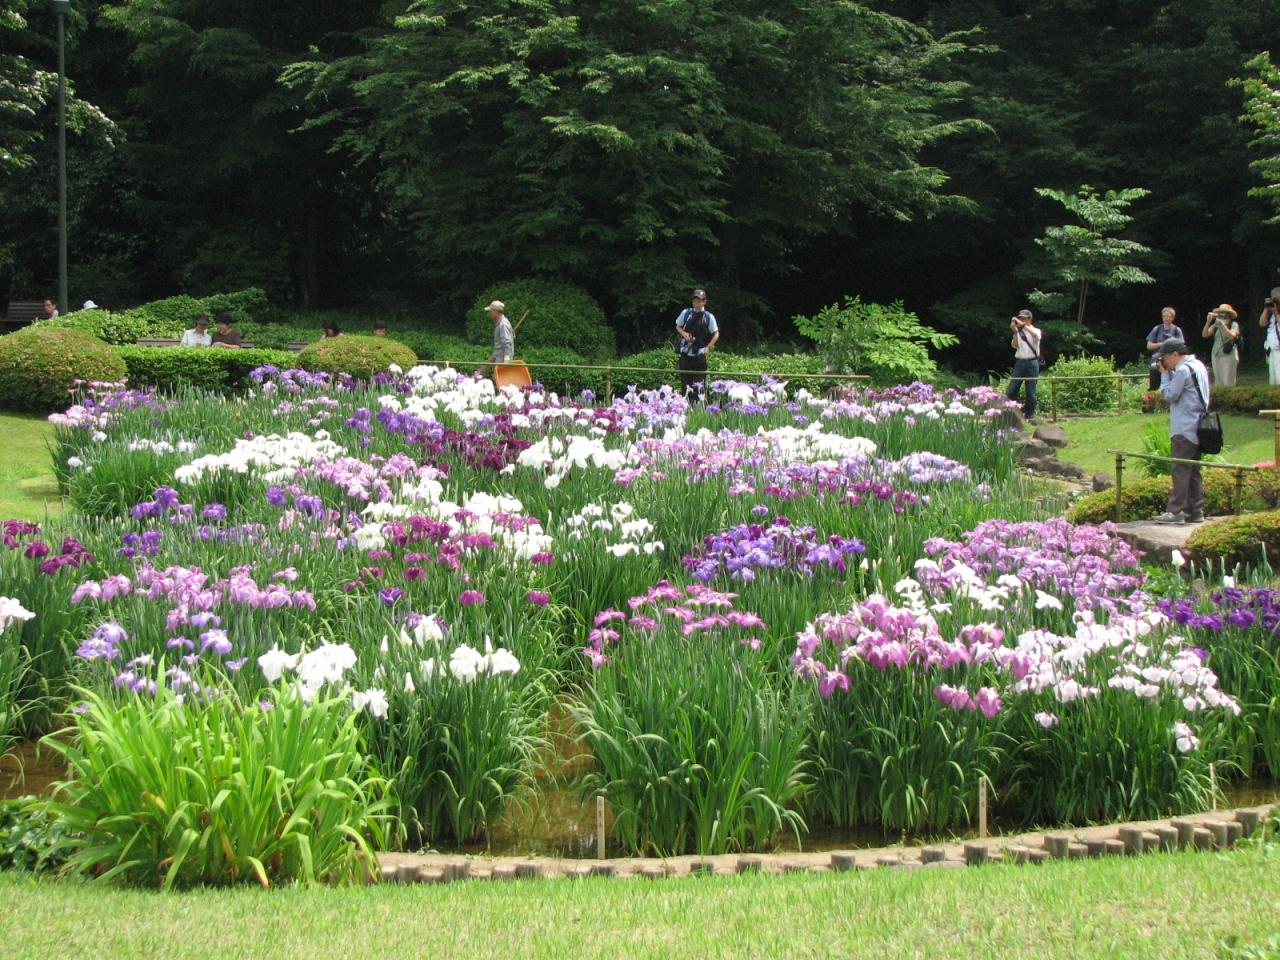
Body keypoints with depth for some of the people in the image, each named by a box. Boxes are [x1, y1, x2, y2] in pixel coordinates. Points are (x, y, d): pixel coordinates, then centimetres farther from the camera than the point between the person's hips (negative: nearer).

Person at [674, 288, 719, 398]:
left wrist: (708, 347, -7)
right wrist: (683, 333, -5)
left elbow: (716, 334, 4)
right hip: (685, 352, 2)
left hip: (699, 353, -2)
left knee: (699, 383, -2)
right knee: (685, 380, 6)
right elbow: (678, 326, 17)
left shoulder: (709, 317, -3)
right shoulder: (686, 313, 2)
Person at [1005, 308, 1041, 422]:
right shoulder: (1019, 332, 13)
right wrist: (1015, 332, -12)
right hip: (1019, 362, 3)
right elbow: (1014, 345, 0)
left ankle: (1030, 415, 7)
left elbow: (1036, 335, -22)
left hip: (1032, 362, -3)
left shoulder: (1035, 330, 4)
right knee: (1012, 390, -3)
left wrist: (1023, 325, -24)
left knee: (1031, 391, -1)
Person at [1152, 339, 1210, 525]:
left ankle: (1176, 511, -11)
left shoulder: (1182, 370, -14)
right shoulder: (1198, 366, 16)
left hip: (1184, 430, -10)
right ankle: (1196, 511, 12)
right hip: (1196, 429, 10)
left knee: (1180, 470, -9)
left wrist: (1165, 374, -2)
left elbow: (1170, 395, -11)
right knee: (1193, 470, 12)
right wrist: (1169, 374, 11)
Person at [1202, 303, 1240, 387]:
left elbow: (1232, 336, -18)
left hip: (1229, 355, -5)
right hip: (1216, 355, 5)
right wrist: (1208, 322, -12)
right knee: (1218, 383, 4)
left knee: (1228, 383, -10)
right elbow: (1204, 334, 1)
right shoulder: (1215, 326, 10)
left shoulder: (1234, 325, -1)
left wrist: (1222, 324, -23)